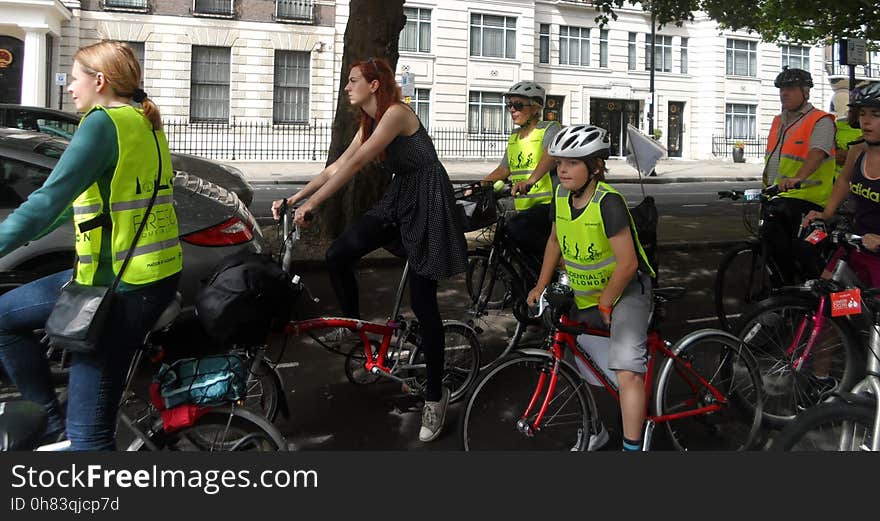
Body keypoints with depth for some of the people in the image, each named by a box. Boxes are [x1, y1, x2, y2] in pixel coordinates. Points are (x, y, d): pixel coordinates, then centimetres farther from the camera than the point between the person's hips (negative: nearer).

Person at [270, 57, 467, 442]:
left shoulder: (396, 113, -18)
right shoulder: (370, 123, 11)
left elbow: (355, 163, -26)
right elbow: (337, 166, 8)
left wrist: (312, 204, -28)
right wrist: (294, 198, 0)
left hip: (426, 204, -8)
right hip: (398, 199, 8)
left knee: (422, 302, -5)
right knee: (338, 255, -5)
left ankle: (435, 396, 8)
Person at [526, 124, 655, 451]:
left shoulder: (608, 202, -26)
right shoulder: (561, 196, -4)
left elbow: (627, 263, -26)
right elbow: (555, 241, 13)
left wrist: (605, 304, -17)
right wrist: (541, 286, 8)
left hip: (625, 290, -8)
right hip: (582, 295, 8)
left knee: (628, 370, -23)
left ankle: (632, 446, -18)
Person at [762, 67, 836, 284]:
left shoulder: (821, 122, -7)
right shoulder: (778, 122, 19)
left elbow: (817, 152, -25)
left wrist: (798, 178, -41)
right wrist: (766, 185, 23)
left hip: (805, 197, -8)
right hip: (777, 198, 8)